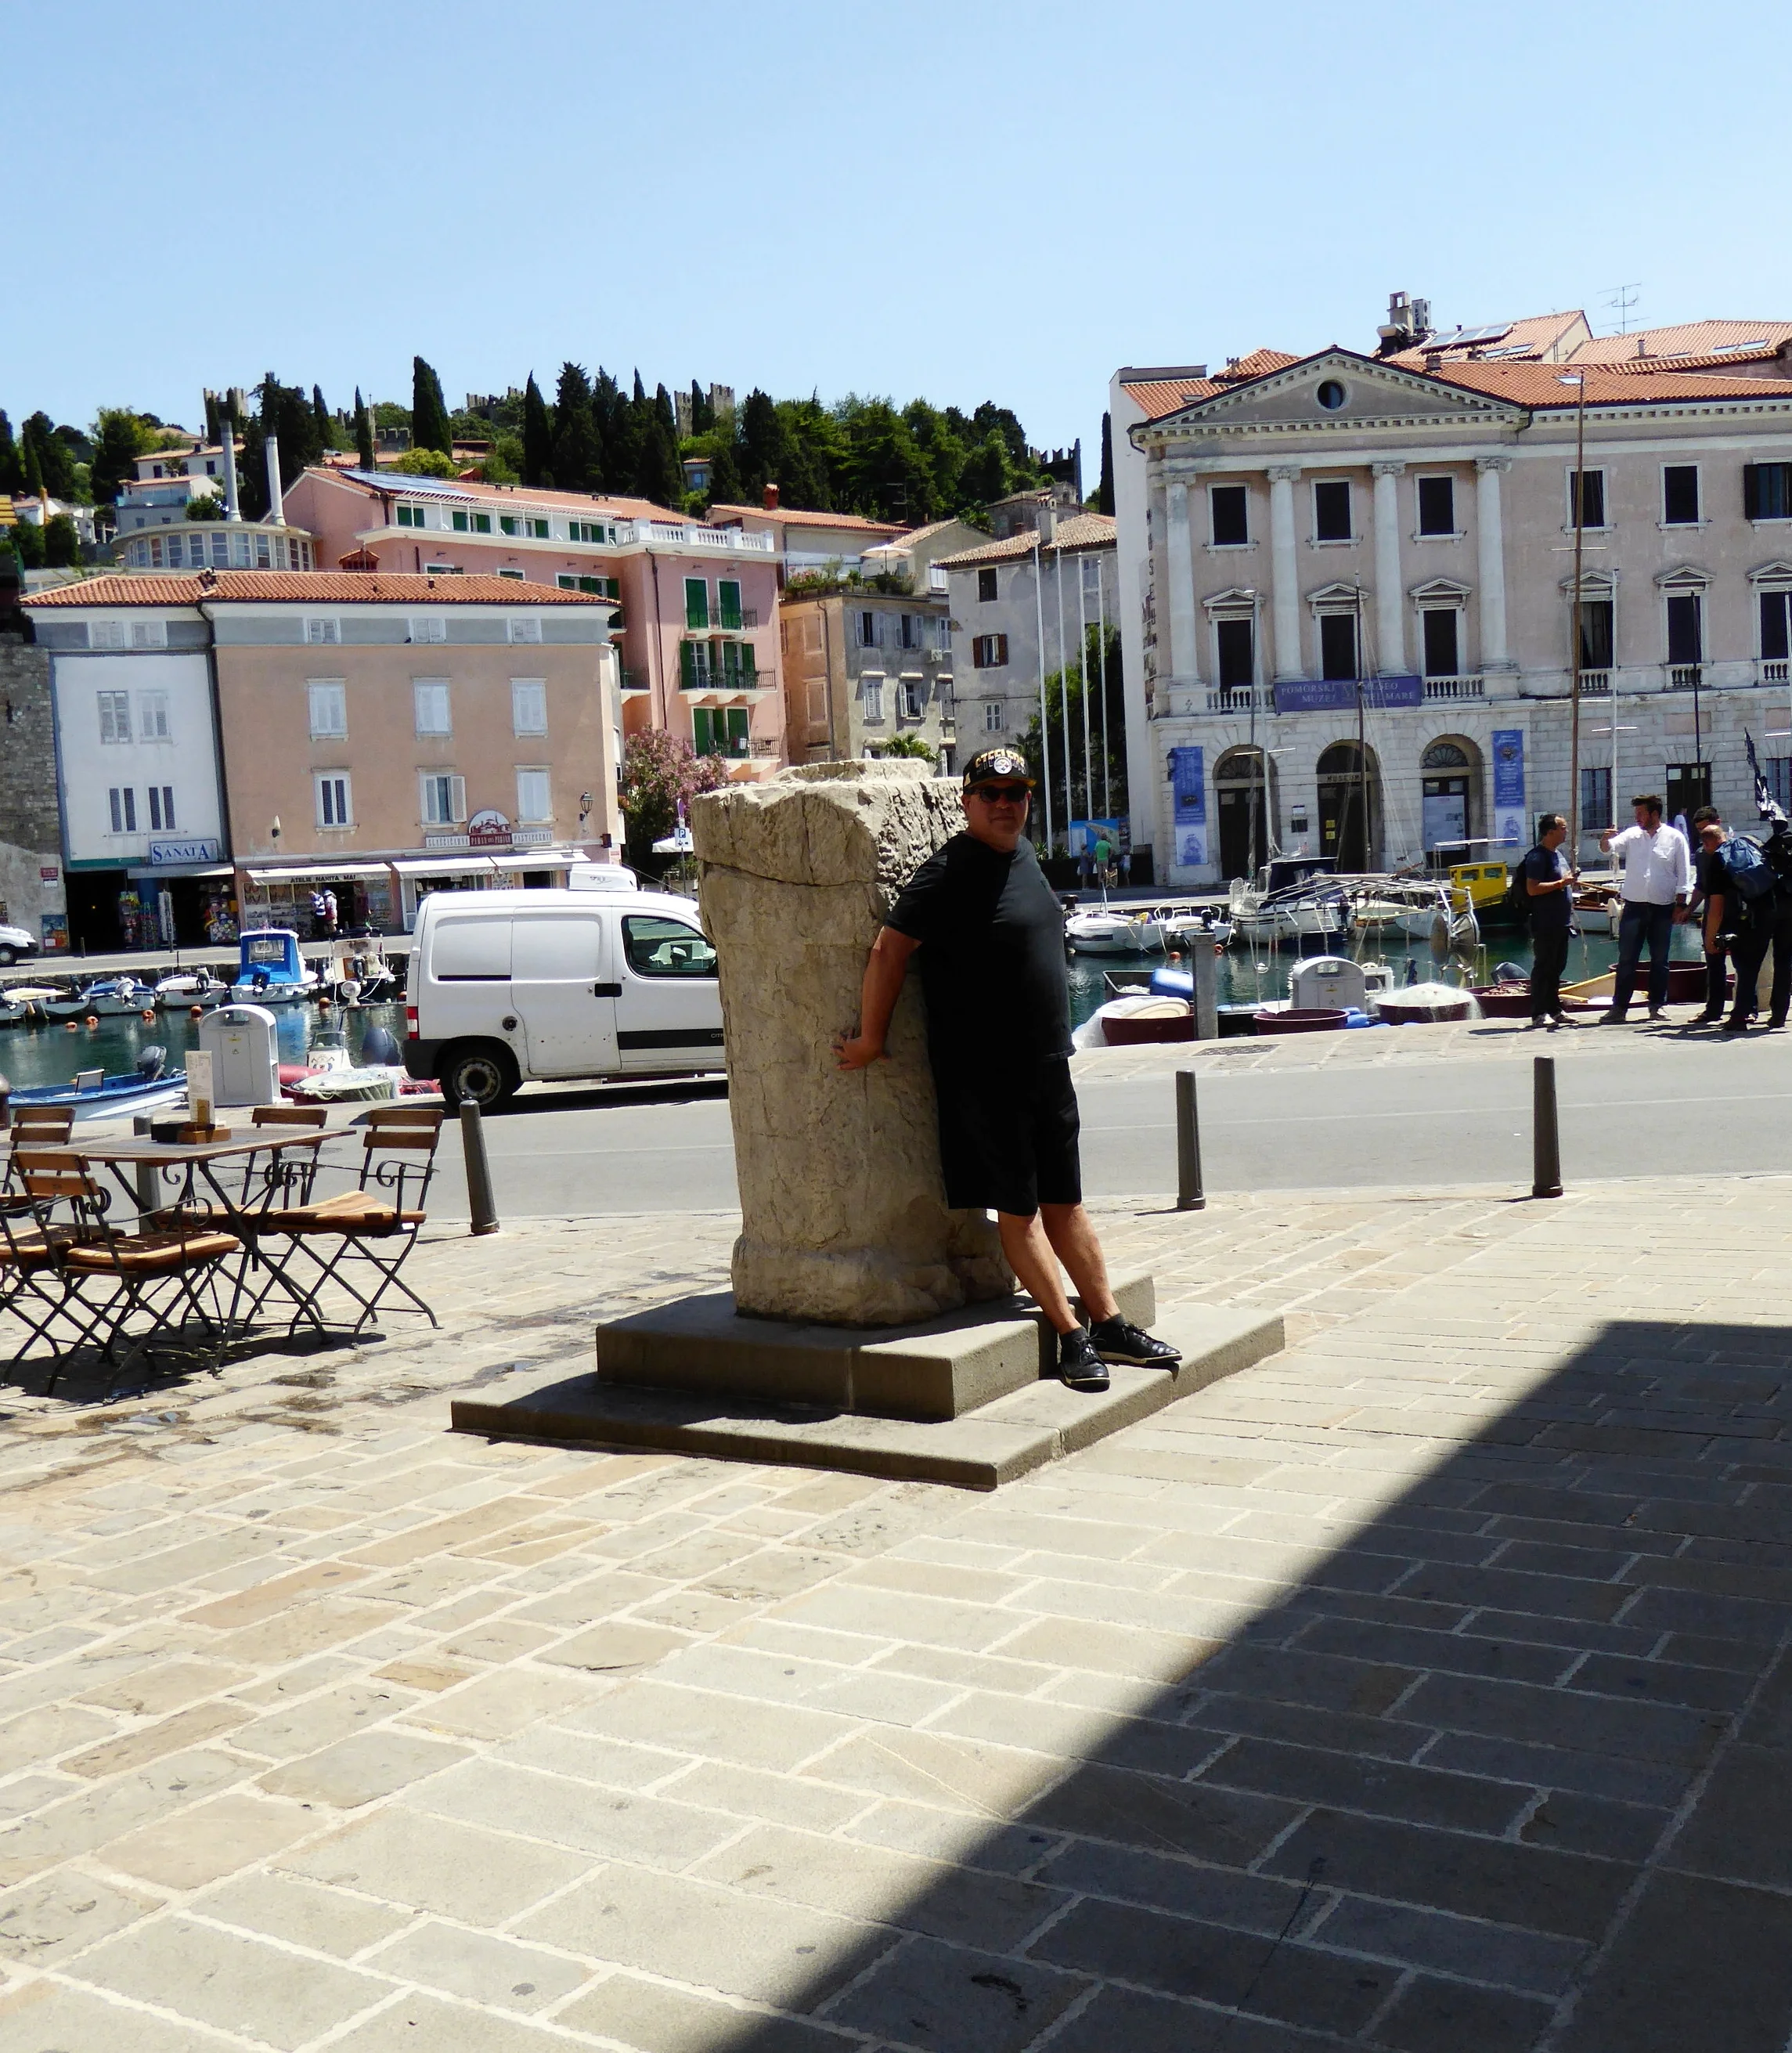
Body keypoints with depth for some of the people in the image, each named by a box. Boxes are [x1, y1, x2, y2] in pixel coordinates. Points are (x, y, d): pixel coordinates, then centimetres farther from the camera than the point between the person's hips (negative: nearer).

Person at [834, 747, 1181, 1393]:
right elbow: (889, 950, -17)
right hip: (981, 1074, -8)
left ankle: (1109, 1324, 18)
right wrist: (870, 1040, -15)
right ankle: (1071, 1335, 4)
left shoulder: (1023, 854, 12)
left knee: (1065, 1202, 13)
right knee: (1018, 1209, 0)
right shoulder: (947, 873, -14)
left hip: (1046, 1066, 8)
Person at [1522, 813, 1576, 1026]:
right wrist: (1561, 883, -21)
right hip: (1545, 925, -9)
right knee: (1543, 967, -7)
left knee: (1557, 968, 13)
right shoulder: (1537, 857, -14)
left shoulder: (1559, 854, 17)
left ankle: (1554, 1009, 20)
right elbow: (1532, 889, -22)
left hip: (1561, 923, 10)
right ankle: (1538, 1014, -6)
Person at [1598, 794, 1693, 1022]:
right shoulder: (1632, 835, 6)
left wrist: (1681, 904, -3)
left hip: (1663, 908, -1)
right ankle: (1618, 1008, -1)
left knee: (1660, 960, 7)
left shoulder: (1675, 838, 0)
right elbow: (1609, 848, -5)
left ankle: (1656, 1006, 15)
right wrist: (1606, 839, -28)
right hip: (1634, 906, 1)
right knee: (1626, 960, -2)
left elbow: (1683, 874, 1)